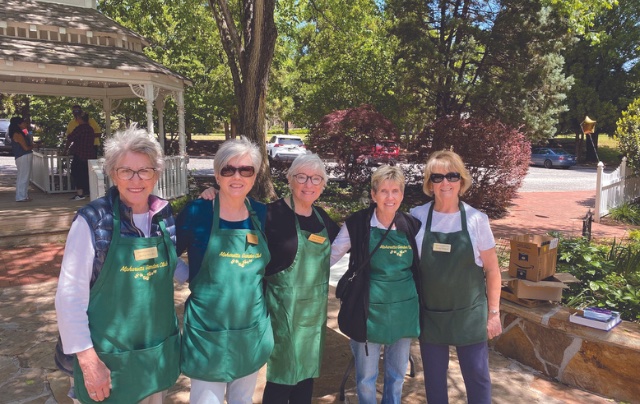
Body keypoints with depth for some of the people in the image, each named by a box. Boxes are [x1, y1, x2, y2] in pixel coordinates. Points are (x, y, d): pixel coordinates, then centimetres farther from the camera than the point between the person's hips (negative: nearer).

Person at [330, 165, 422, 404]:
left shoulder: (412, 226, -1)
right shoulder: (357, 224, -9)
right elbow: (329, 256, -2)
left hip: (404, 309, 3)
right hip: (370, 308, -3)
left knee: (397, 374, 19)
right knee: (366, 377, 11)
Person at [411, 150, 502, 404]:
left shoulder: (476, 220, -8)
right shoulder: (417, 217, -6)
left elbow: (491, 270, -1)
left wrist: (493, 312, -1)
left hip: (470, 314, -1)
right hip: (430, 314, 1)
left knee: (477, 376, 11)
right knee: (434, 378, 14)